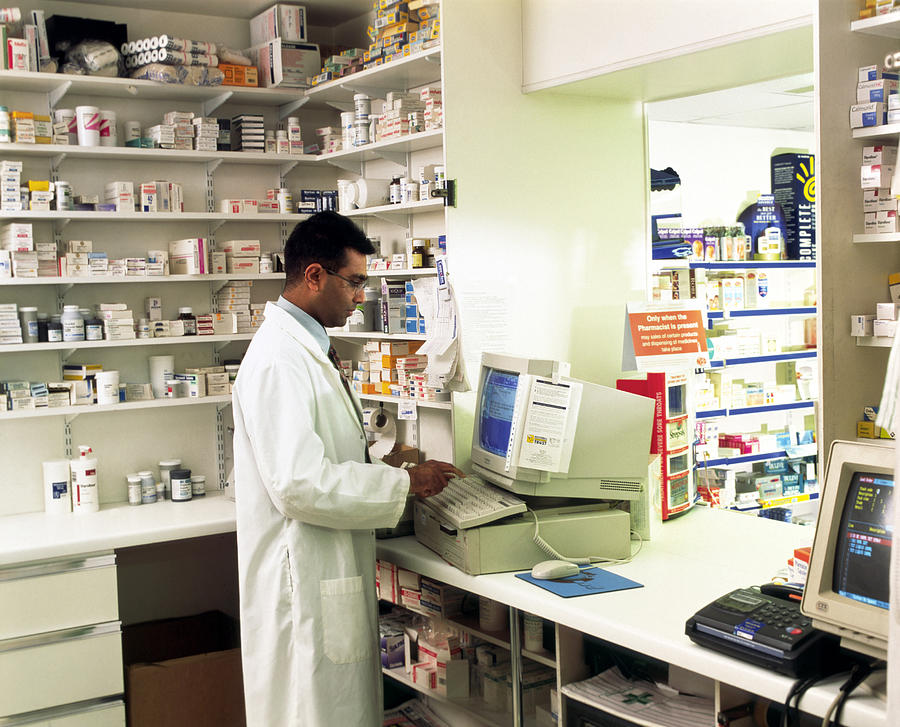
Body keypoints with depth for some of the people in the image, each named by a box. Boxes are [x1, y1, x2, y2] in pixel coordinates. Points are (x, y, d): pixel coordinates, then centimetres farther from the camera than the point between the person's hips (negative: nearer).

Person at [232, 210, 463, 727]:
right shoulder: (279, 359, -20)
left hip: (335, 572, 10)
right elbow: (299, 483, -27)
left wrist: (386, 457, 9)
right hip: (306, 581, -10)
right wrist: (404, 483, -19)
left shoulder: (310, 349, 14)